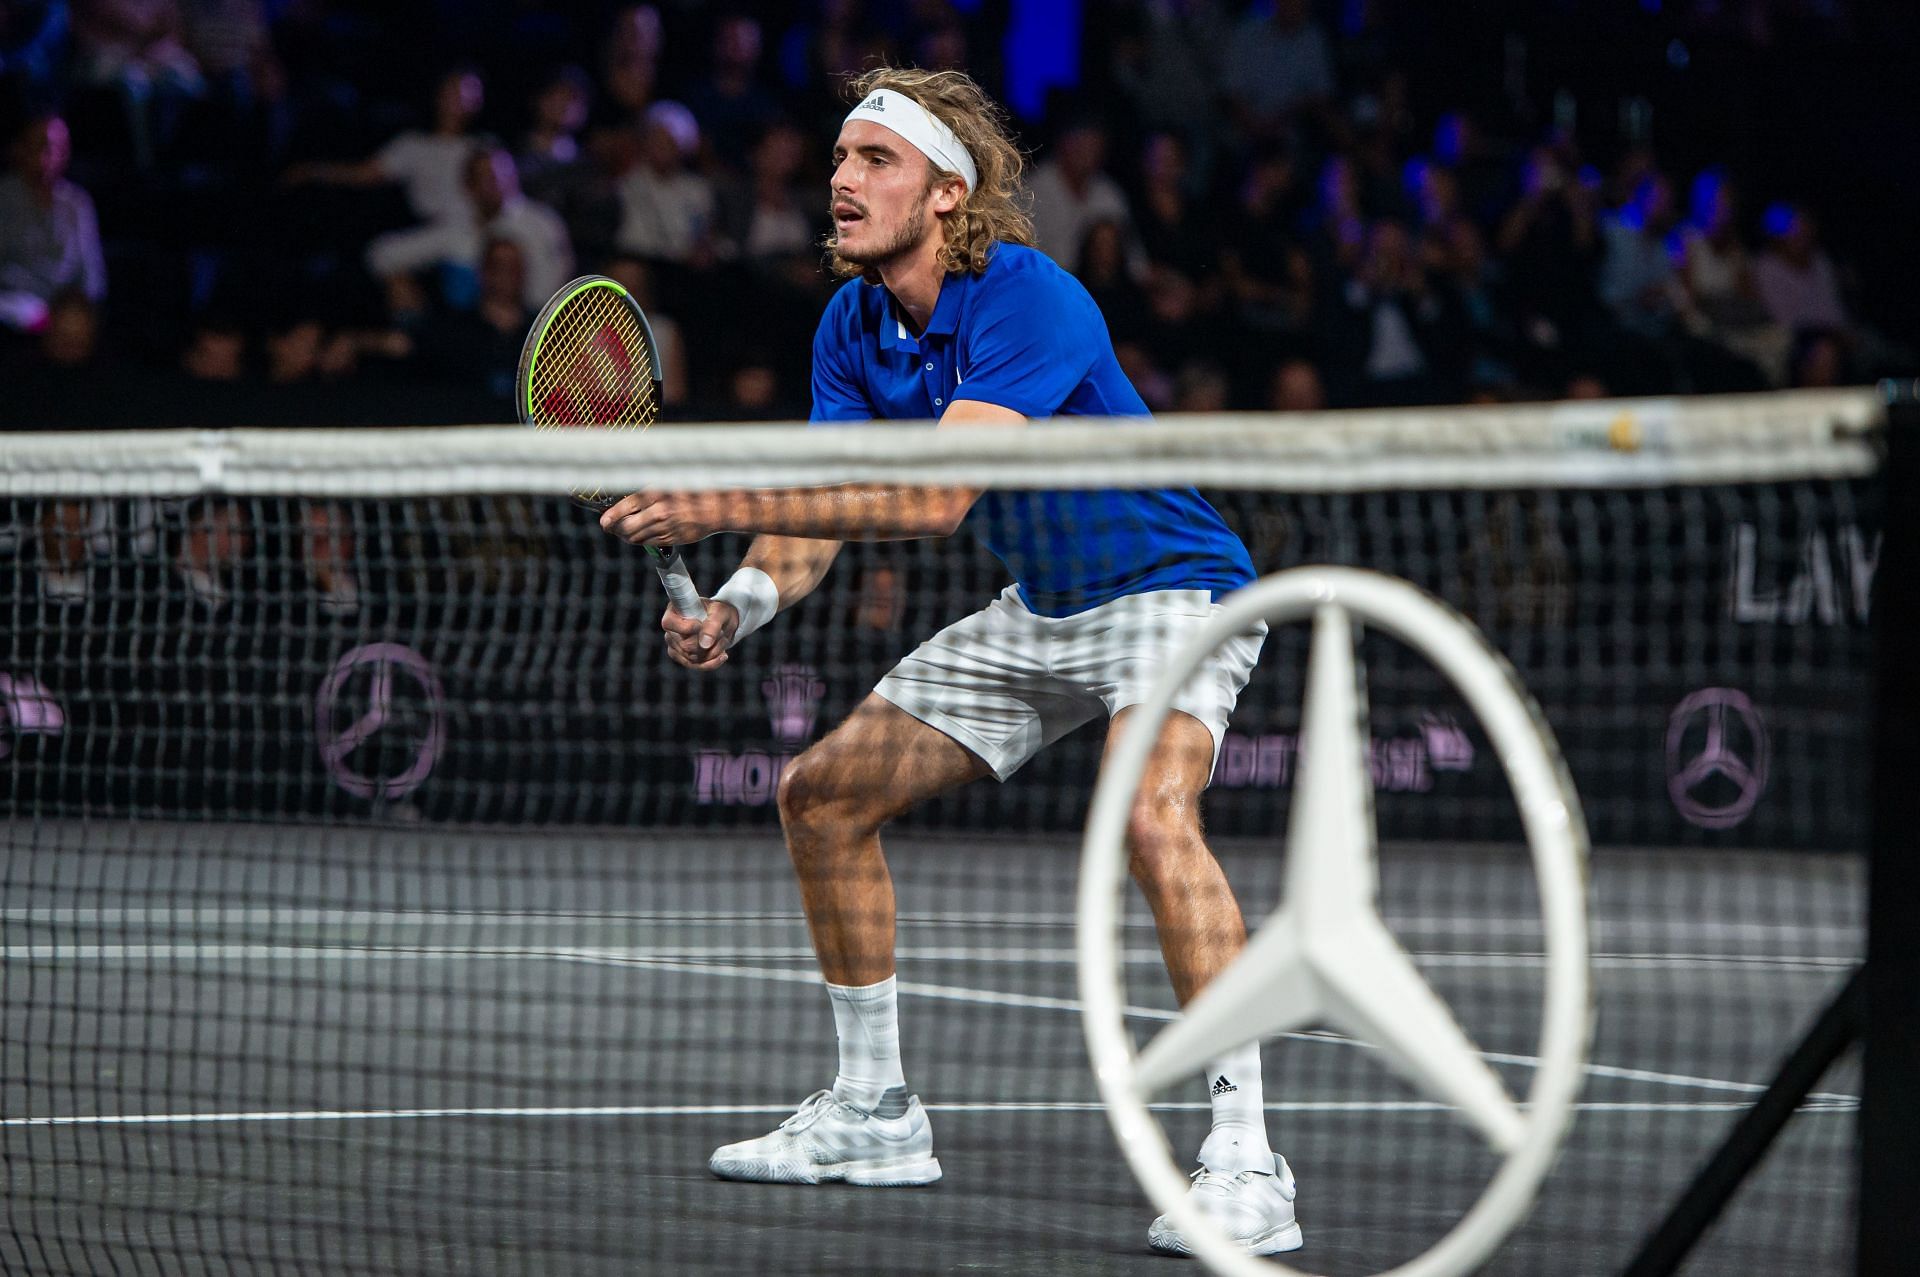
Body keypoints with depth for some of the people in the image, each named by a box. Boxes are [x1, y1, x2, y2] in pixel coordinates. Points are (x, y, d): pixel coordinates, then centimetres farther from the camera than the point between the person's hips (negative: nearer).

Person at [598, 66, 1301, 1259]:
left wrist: (724, 504, -40)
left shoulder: (1029, 300, -28)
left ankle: (1245, 1159, -35)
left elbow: (936, 494, -37)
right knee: (823, 792, 8)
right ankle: (875, 1112, 23)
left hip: (1170, 588, -9)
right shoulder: (854, 328, -3)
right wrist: (741, 604, -26)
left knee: (1154, 817, -35)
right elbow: (818, 510, -4)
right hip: (1038, 611, 9)